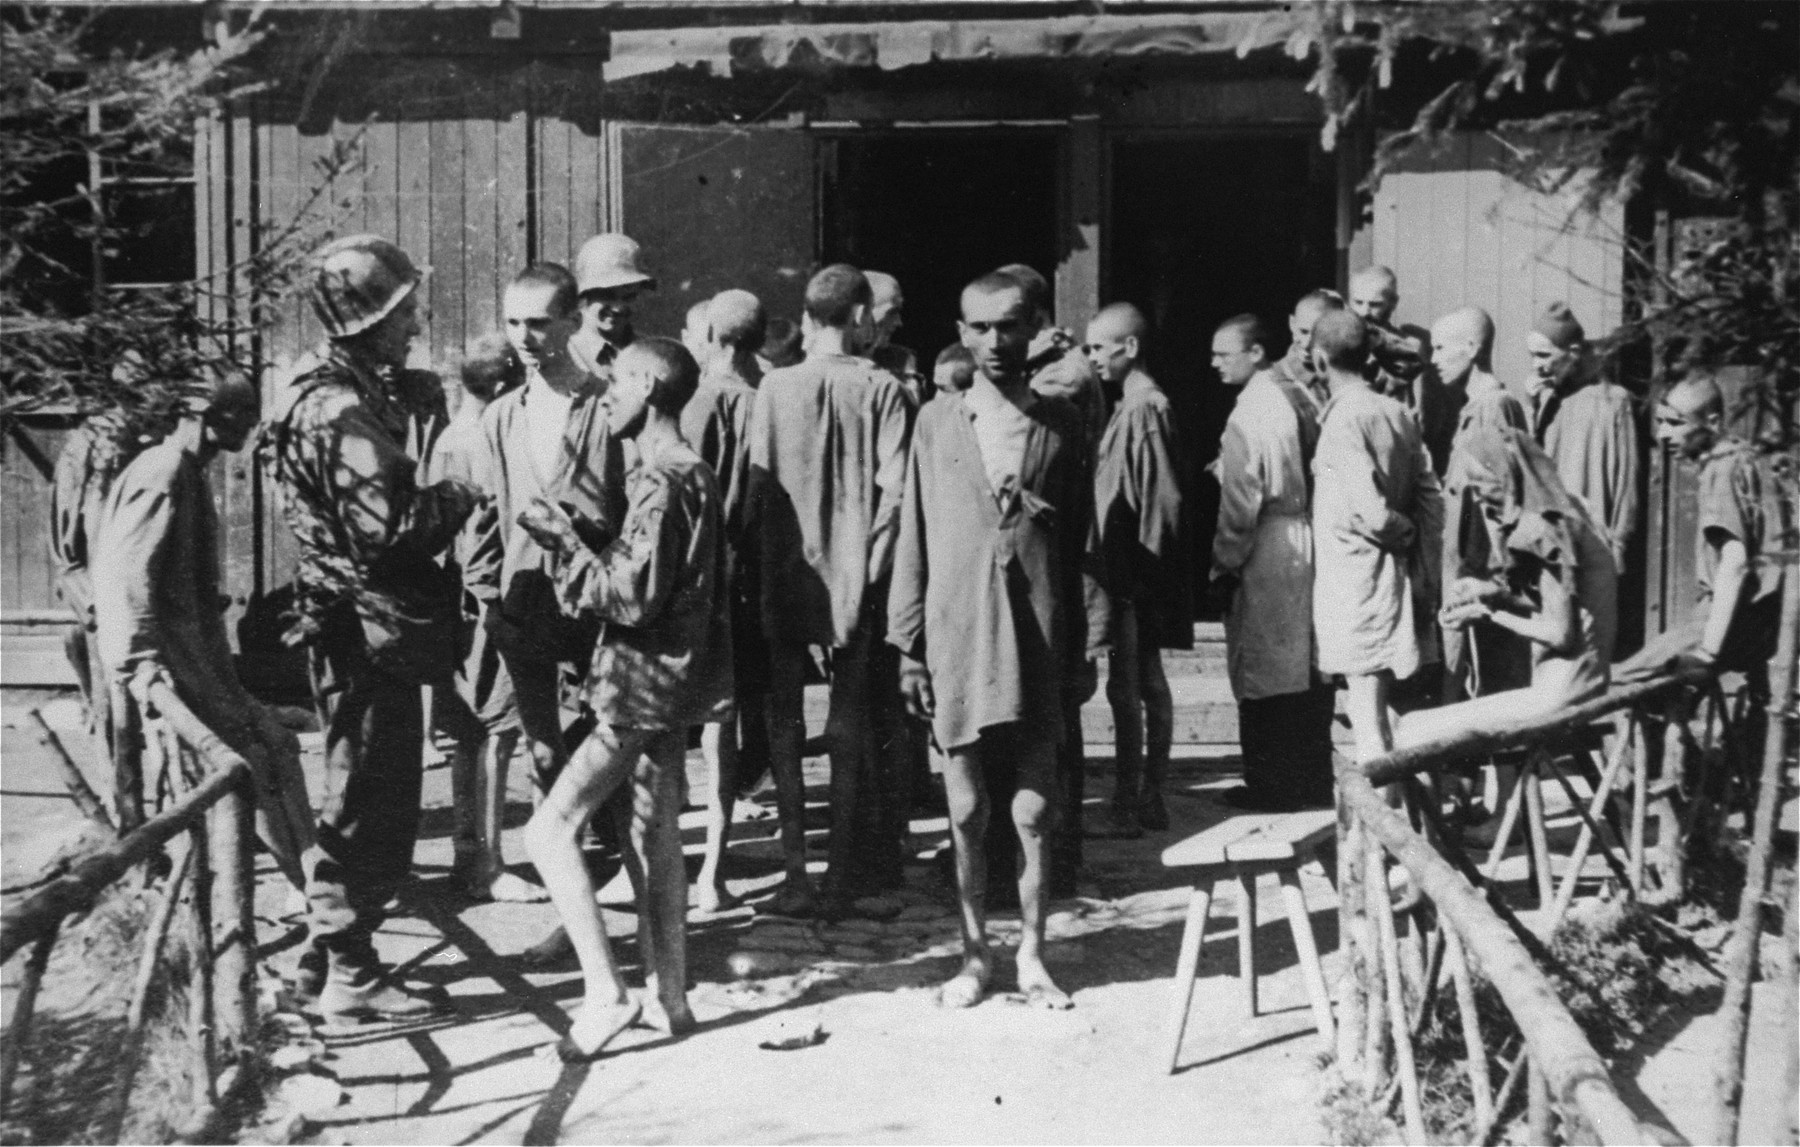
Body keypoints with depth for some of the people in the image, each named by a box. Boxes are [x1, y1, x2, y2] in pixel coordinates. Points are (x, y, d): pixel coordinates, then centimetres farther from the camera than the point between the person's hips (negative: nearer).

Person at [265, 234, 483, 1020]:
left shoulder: (350, 393, 14)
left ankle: (327, 952, 29)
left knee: (362, 800, 19)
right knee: (372, 805, -2)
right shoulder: (346, 411, -19)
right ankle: (349, 975, 6)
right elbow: (387, 528, -25)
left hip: (357, 628, 10)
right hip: (370, 625, -10)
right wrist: (459, 496, -11)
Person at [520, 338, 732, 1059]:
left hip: (647, 682, -10)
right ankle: (669, 997, 21)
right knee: (657, 837, 15)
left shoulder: (663, 483, -18)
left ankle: (604, 993, -11)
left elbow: (633, 598, -20)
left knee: (550, 829, -10)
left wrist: (566, 541, -14)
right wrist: (573, 541, 8)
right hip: (670, 679, 11)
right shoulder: (689, 474, 14)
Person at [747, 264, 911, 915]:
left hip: (785, 575, 0)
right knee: (849, 717, 11)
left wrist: (756, 557, 1)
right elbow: (894, 488, -10)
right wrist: (874, 563, -2)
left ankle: (796, 875, 3)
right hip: (855, 575, 0)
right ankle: (844, 872, 12)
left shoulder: (776, 387, -3)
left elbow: (758, 483, -6)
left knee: (784, 718, 8)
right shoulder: (882, 389, -4)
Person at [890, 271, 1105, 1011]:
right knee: (967, 814, 5)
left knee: (1033, 812, 3)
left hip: (1040, 641, 0)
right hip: (956, 639, 0)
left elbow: (1083, 542, 6)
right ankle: (975, 954, 18)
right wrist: (907, 648, 2)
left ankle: (1031, 956, 16)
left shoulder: (1062, 426, 5)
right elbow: (914, 542, 6)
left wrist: (1088, 644, 2)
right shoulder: (936, 422, 5)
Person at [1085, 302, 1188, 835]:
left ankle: (1128, 805, -4)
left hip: (1133, 571, -10)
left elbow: (1161, 498, -19)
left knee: (1126, 687, -7)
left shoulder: (1144, 408, -15)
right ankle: (1150, 798, 19)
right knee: (1148, 682, 13)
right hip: (1134, 573, 10)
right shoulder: (1134, 404, 14)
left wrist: (1142, 569, -18)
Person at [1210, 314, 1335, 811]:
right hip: (1312, 543, 8)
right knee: (1308, 668, 12)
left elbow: (1241, 500, -17)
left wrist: (1224, 562, -7)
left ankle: (1271, 784, 5)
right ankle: (1312, 779, 19)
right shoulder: (1301, 396, 8)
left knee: (1263, 676, 0)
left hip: (1267, 556, -8)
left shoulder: (1251, 413, -16)